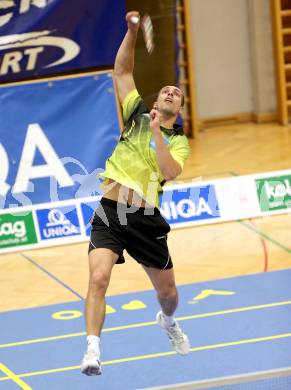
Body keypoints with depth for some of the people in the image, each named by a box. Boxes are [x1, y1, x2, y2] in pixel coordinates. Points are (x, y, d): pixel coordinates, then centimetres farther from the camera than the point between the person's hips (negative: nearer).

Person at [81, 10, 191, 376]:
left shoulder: (178, 141, 5)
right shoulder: (137, 114, 10)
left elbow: (169, 171, -15)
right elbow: (121, 71, 8)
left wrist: (156, 132, -21)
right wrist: (132, 30, -3)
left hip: (145, 219, 1)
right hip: (109, 213, -1)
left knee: (167, 290, 15)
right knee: (98, 278, -23)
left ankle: (168, 321, 50)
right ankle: (92, 350, -24)